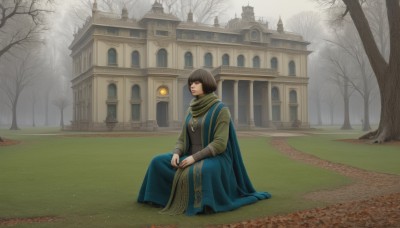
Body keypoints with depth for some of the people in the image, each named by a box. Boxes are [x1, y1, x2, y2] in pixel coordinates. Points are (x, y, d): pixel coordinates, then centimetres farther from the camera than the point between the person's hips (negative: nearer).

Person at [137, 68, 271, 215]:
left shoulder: (221, 110, -11)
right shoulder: (192, 110, 10)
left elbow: (220, 144, -18)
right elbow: (183, 139, 10)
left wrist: (195, 157, -23)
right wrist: (176, 154, -11)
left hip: (214, 160, -7)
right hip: (193, 158, 7)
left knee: (201, 172, -40)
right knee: (158, 163, -9)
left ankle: (204, 202, -14)